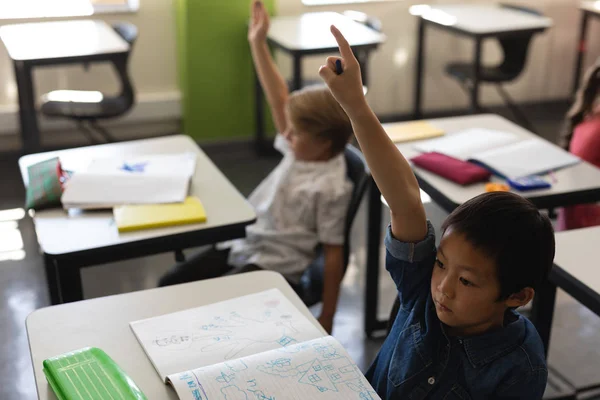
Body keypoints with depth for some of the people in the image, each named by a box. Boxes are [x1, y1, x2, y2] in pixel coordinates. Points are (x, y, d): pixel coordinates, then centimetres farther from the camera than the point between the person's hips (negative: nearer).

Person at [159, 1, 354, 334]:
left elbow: (334, 254, -17)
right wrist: (258, 44, -1)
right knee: (171, 285, 3)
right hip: (244, 244, 8)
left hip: (275, 266, -8)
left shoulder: (331, 188, -19)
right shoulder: (302, 150, 2)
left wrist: (327, 318, -17)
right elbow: (279, 100, 3)